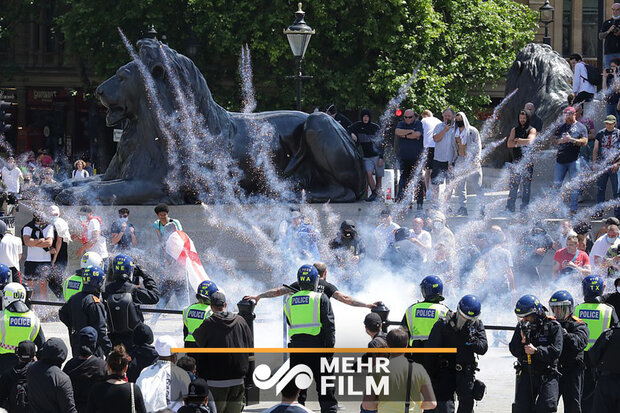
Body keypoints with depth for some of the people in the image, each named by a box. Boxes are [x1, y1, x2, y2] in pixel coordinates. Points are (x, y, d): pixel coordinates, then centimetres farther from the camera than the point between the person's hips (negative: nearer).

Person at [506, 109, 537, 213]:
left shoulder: (532, 130, 5)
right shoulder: (514, 130, 14)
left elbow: (530, 141, -13)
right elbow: (509, 144, 2)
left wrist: (517, 140, -2)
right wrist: (523, 143, -7)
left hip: (527, 162, -2)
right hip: (516, 161, 2)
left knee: (526, 186, -1)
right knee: (513, 185, -1)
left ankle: (525, 207, 4)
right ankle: (510, 207, 2)